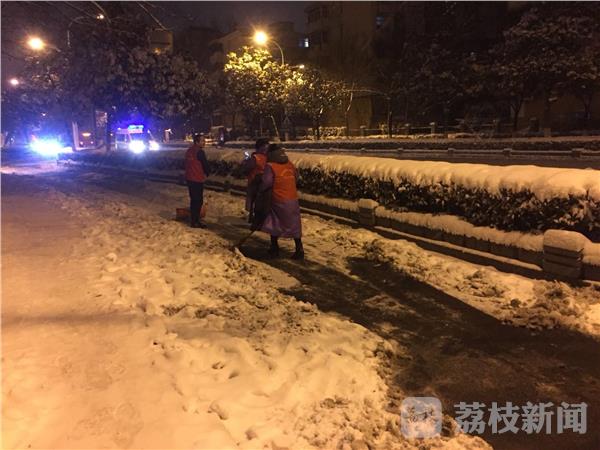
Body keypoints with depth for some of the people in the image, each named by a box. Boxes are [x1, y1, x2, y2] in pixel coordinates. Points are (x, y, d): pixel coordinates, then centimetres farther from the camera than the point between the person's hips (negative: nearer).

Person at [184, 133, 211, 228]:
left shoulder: (189, 150, 12)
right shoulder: (199, 152, -17)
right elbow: (205, 164, -12)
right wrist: (207, 173, 9)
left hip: (189, 178, 9)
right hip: (197, 179, -9)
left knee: (194, 200, 16)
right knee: (198, 201, -1)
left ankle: (194, 220, 23)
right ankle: (195, 222, 2)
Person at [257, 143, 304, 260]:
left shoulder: (270, 166, -10)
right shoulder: (289, 163, 7)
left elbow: (266, 183, -15)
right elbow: (296, 177, 17)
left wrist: (261, 190, 4)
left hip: (279, 200, -5)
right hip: (293, 199, 5)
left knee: (274, 225, 13)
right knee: (294, 225, 11)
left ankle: (274, 249, 19)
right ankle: (299, 250, 13)